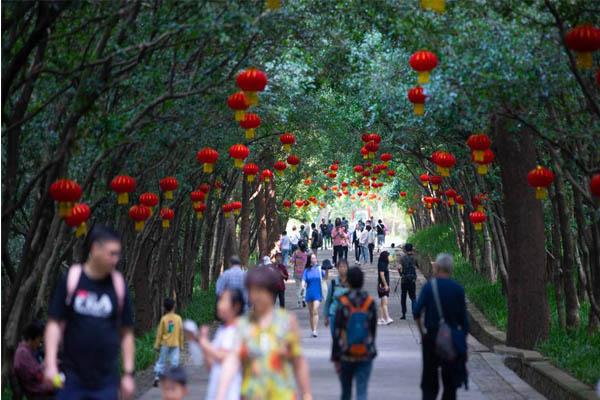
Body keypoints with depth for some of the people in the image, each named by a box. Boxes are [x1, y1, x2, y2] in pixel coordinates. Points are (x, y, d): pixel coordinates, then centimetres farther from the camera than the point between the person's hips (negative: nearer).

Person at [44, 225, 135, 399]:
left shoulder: (119, 285, 1)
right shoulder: (70, 280, -4)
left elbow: (127, 333, 6)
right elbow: (54, 323, -2)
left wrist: (128, 373, 3)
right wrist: (50, 364, -12)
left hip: (106, 380, 1)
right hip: (72, 378, -1)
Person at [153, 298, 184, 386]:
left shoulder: (164, 319, -5)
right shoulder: (178, 318, -3)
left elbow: (159, 333, -3)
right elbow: (181, 333, 3)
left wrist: (157, 345, 4)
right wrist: (181, 345, 12)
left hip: (165, 344, 0)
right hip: (175, 344, 0)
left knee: (161, 361, 9)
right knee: (174, 362, 3)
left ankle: (157, 377, -3)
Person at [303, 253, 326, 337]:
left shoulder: (319, 268, -1)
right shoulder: (307, 270, 4)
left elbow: (325, 277, -10)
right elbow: (303, 280, 0)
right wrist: (303, 285, -22)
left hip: (317, 293, -3)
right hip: (309, 293, 3)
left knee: (315, 311, -16)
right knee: (310, 312, 10)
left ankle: (315, 330, -17)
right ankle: (312, 330, 22)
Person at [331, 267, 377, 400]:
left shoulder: (343, 304, -9)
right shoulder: (370, 303, -3)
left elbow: (337, 333, -8)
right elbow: (373, 330, 5)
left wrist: (335, 357, -3)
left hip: (346, 356, -1)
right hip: (365, 356, 1)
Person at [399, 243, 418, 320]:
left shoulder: (403, 257, -6)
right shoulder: (414, 258, 0)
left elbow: (399, 267, -19)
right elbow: (418, 266, 12)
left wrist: (400, 273, 1)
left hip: (404, 279, -1)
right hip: (412, 279, 1)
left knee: (403, 297, 11)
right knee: (413, 297, 6)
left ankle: (404, 314, 11)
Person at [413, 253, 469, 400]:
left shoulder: (429, 286, -7)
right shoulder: (458, 289, -3)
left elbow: (417, 311, -14)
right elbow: (463, 317, 0)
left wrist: (421, 331, -1)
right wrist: (464, 337, 7)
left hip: (431, 337, -1)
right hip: (452, 338, 1)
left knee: (429, 381, 7)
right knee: (450, 382, 10)